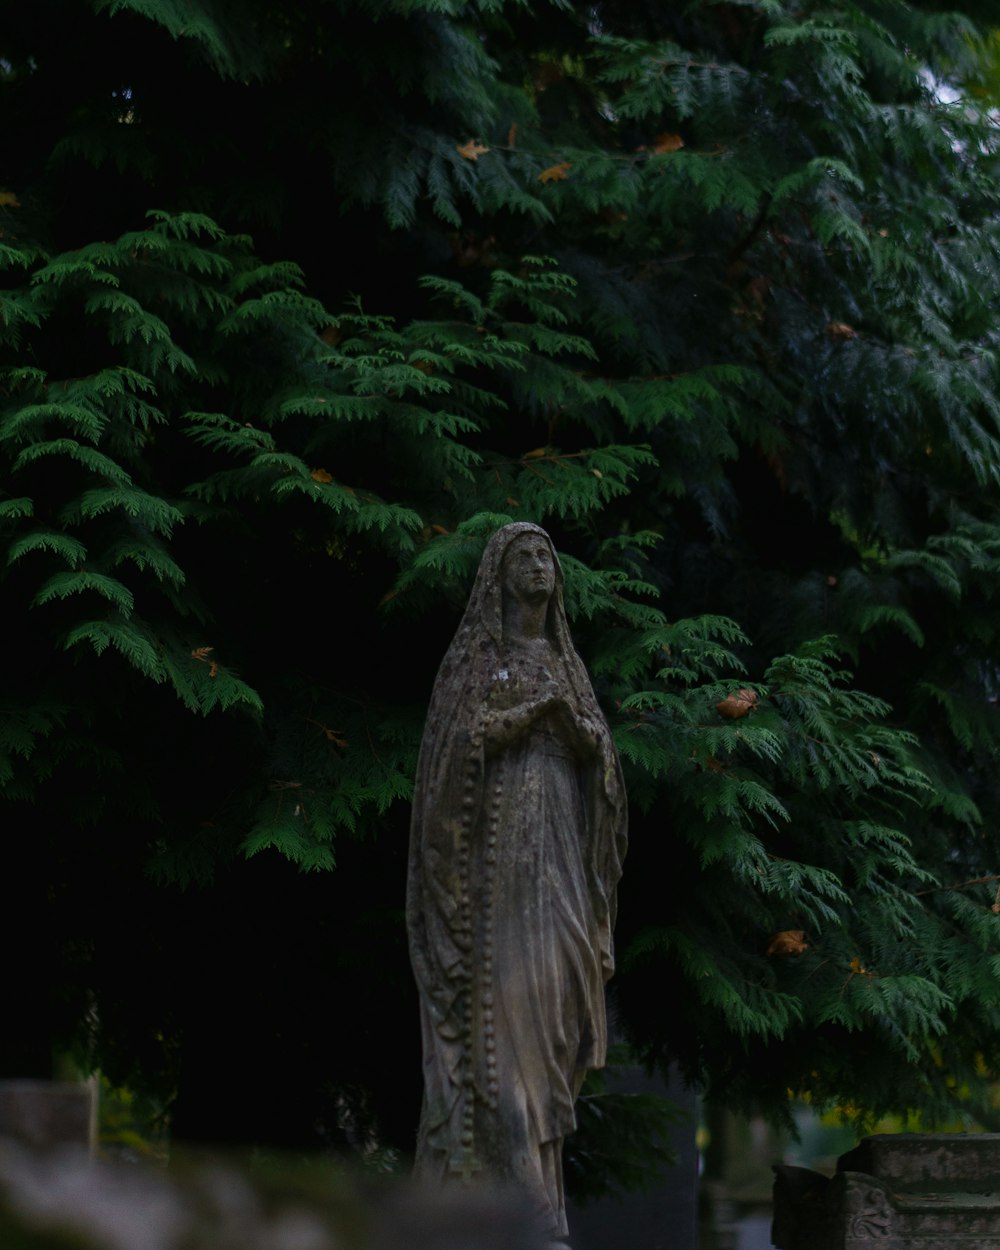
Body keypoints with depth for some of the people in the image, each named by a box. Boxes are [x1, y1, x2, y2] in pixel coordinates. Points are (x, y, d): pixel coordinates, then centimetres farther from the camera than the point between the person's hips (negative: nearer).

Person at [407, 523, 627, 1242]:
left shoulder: (564, 661, 19)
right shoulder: (472, 655, 3)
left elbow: (598, 750, 11)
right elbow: (459, 738, -8)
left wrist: (573, 720, -9)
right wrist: (533, 711, -16)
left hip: (556, 840, 6)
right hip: (494, 839, -6)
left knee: (549, 987, 0)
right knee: (501, 996, -12)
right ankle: (520, 1193, -15)